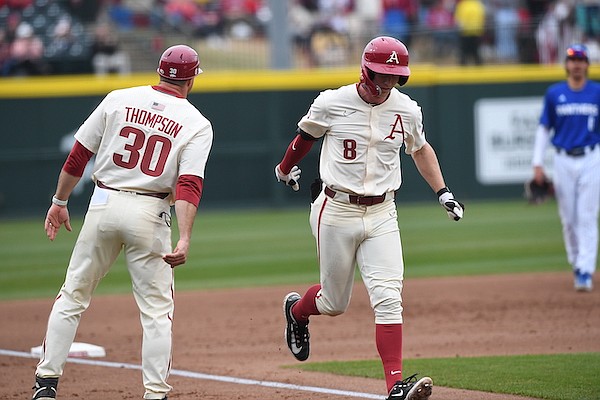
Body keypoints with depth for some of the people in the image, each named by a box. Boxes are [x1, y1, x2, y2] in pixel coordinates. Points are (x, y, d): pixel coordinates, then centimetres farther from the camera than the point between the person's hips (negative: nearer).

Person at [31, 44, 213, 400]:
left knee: (73, 296, 12)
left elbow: (78, 156, 6)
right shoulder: (197, 124, 0)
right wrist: (185, 239, -22)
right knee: (157, 309, 6)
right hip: (150, 214, -2)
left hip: (104, 204, 2)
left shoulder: (120, 100, 5)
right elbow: (189, 185, -14)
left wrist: (60, 202, 17)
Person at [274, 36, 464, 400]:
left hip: (381, 215, 2)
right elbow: (306, 135, 12)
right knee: (335, 302, 9)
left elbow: (420, 148, 20)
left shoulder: (407, 110, -1)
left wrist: (443, 192, 11)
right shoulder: (332, 104, -9)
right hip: (336, 212, -2)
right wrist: (286, 168, 30)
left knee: (389, 298, -13)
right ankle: (296, 310, 44)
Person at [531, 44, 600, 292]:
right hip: (563, 161, 1)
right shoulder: (554, 94, 5)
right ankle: (576, 265, 20)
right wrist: (537, 164, 1)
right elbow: (544, 129, 8)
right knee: (568, 219, 4)